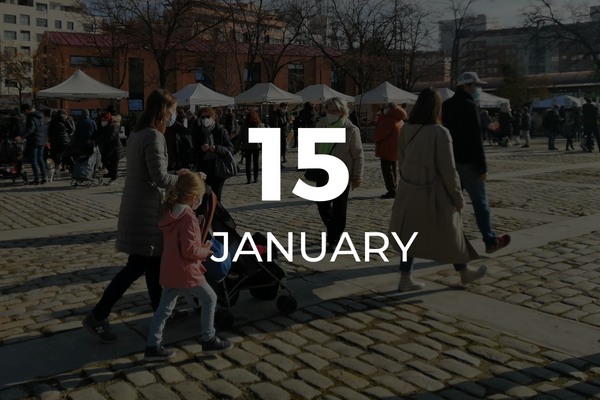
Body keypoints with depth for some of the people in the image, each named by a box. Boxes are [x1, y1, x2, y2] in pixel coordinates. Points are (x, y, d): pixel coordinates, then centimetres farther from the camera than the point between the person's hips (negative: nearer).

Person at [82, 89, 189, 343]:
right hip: (145, 209, -10)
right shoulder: (154, 136, -19)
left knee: (154, 260, 18)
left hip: (136, 205, 10)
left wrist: (175, 174, 16)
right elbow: (159, 178, -22)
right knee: (137, 266, -3)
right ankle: (98, 316, 2)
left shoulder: (137, 133, 11)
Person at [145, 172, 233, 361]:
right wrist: (205, 251, -6)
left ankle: (153, 347, 16)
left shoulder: (169, 213, 8)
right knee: (210, 298, 8)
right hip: (186, 272, -8)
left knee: (165, 306, 13)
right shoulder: (188, 218, -20)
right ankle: (209, 341, 17)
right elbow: (188, 250, -23)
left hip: (168, 271, 8)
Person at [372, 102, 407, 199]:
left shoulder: (389, 120, -19)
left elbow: (379, 134, -19)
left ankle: (391, 191, -3)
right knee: (393, 171, 15)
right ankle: (393, 190, 20)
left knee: (387, 171, -4)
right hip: (395, 151, 9)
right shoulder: (400, 121, 12)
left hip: (387, 150, -9)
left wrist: (375, 138, 4)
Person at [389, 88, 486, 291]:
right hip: (433, 193, -5)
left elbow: (402, 160, 6)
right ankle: (465, 272, 33)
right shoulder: (440, 133, -19)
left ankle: (405, 278, 12)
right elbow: (448, 170, -16)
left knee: (412, 234, 13)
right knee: (450, 233, 14)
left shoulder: (406, 130, -3)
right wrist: (458, 198, -6)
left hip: (409, 191, 5)